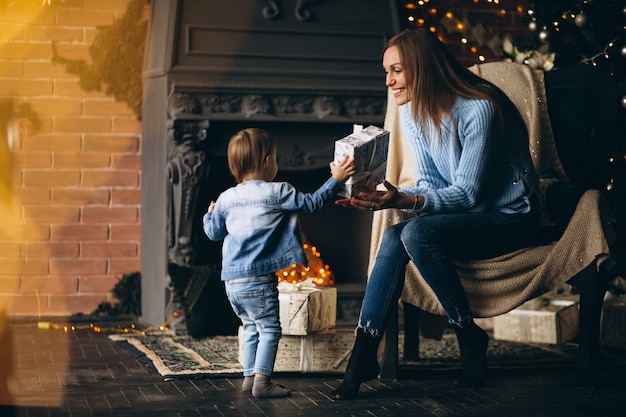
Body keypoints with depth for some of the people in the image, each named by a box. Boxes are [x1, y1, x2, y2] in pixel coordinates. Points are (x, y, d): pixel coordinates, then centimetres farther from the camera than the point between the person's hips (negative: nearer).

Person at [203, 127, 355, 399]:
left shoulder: (226, 198, 10)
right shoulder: (277, 193, -8)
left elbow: (214, 232, 20)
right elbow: (311, 203, -3)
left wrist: (210, 214, 41)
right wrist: (335, 180, 4)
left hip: (231, 280, 7)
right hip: (257, 279, -7)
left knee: (251, 327, 19)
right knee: (269, 328, 1)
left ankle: (250, 376, 22)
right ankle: (262, 381, -4)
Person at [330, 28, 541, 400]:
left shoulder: (479, 109, -22)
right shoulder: (413, 113, 2)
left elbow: (468, 192, -23)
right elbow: (430, 186, 4)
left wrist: (405, 201, -36)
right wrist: (390, 197, -16)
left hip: (511, 217, -7)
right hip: (465, 215, 7)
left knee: (417, 233, -31)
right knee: (394, 237, -22)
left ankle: (469, 338, -14)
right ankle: (363, 356, -22)